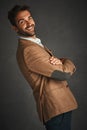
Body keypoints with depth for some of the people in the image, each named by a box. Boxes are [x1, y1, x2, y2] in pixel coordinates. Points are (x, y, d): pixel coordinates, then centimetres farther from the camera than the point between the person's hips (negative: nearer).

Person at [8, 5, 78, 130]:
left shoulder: (36, 44, 13)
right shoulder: (28, 49, -20)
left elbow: (69, 64, 11)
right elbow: (64, 74, -21)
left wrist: (60, 62, -12)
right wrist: (67, 63, 0)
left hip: (61, 105, 10)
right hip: (56, 108, -10)